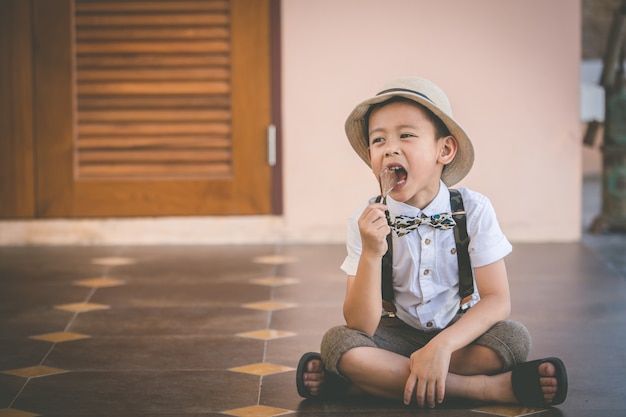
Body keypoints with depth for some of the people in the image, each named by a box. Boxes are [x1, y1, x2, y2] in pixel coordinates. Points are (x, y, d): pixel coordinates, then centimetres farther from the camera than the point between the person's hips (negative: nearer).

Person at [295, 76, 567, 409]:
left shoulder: (473, 210, -12)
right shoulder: (366, 222, -11)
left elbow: (496, 300, -18)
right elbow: (360, 327, -16)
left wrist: (442, 346, -34)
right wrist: (371, 254, -32)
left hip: (460, 332, 0)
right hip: (398, 335, 1)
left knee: (514, 338, -29)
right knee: (337, 342, -28)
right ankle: (492, 387, -27)